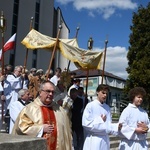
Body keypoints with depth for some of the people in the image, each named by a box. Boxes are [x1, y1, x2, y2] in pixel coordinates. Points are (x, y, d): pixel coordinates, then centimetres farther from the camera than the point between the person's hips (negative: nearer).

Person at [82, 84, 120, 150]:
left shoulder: (107, 107, 6)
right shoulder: (90, 106, -10)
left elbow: (108, 125, 7)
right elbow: (86, 123, -14)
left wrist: (117, 127, -11)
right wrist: (100, 120, -10)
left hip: (105, 139, 5)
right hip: (94, 140, -5)